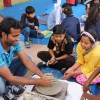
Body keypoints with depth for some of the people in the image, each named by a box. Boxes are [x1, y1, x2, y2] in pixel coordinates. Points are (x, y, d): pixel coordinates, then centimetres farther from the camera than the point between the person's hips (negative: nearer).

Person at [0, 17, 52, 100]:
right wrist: (38, 82, -32)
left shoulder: (14, 42, -19)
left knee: (29, 58, -7)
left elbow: (26, 60, -14)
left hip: (7, 67, 7)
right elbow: (10, 78, -34)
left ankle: (11, 85, 2)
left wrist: (42, 75, -28)